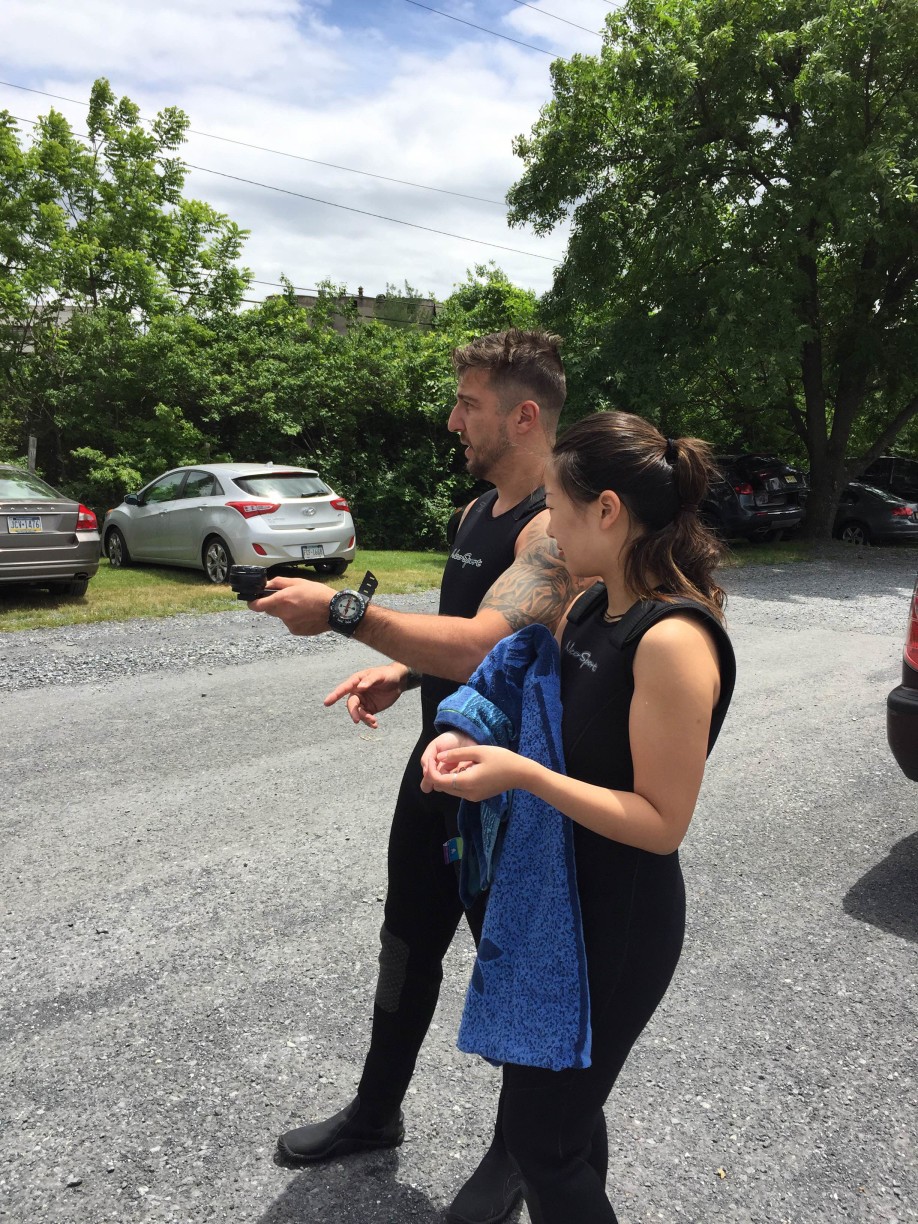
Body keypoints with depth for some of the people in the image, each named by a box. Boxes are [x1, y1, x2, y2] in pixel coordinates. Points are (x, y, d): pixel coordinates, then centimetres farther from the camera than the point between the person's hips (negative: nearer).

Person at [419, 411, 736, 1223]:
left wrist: (519, 774, -29)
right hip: (554, 893, 8)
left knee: (540, 1134, 9)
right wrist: (471, 739, -5)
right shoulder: (592, 608, 1)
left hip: (616, 921, -8)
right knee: (565, 1101, 25)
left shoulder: (672, 639, -26)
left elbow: (662, 822, -23)